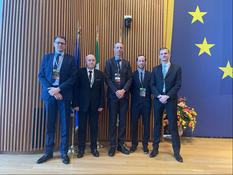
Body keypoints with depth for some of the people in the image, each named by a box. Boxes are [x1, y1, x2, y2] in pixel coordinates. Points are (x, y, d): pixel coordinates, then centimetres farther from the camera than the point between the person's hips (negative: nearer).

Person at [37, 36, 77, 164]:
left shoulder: (70, 59, 6)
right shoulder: (46, 57, 13)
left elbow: (72, 78, -3)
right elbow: (41, 76, 6)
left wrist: (58, 89, -13)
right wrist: (50, 89, -9)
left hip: (64, 94, -2)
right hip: (49, 94, 2)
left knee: (65, 124, 4)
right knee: (50, 124, 9)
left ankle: (64, 152, 17)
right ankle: (48, 152, 21)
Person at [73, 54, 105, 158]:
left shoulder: (100, 74, 7)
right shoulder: (80, 72, 1)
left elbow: (102, 90, 5)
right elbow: (76, 89, -2)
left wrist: (101, 105, -1)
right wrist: (75, 104, -8)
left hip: (95, 105, 2)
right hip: (82, 104, -1)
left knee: (94, 127, 8)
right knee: (82, 127, 6)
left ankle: (94, 148, 23)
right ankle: (81, 148, 21)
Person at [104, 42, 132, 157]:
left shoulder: (127, 63, 13)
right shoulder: (109, 62, 6)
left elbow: (129, 79, 4)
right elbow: (107, 79, -3)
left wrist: (123, 90, -11)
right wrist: (116, 91, -12)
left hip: (124, 95, 2)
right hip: (112, 95, -2)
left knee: (123, 121, 6)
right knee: (112, 121, 2)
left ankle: (121, 144, 18)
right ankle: (113, 145, 13)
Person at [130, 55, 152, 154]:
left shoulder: (150, 74, 6)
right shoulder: (133, 75, 5)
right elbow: (131, 88, 5)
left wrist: (146, 94, -10)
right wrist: (137, 94, -7)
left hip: (146, 102, 0)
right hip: (135, 102, 0)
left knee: (146, 124, 6)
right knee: (134, 124, 6)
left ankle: (145, 144, 21)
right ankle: (134, 144, 21)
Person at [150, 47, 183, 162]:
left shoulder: (177, 68, 3)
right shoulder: (155, 69, 10)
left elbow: (178, 85, -4)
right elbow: (152, 85, 4)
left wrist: (167, 96, -14)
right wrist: (159, 96, -11)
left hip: (171, 100, -2)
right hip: (158, 100, 2)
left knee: (173, 126, 2)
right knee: (157, 124, 9)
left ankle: (176, 151, 15)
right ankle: (155, 148, 21)